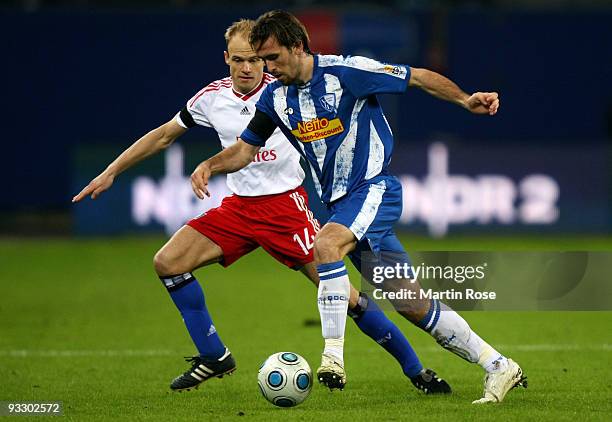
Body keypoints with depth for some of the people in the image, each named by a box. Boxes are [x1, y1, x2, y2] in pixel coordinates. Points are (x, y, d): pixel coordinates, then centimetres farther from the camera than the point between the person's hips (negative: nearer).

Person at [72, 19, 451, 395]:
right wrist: (110, 173, 14)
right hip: (239, 206, 5)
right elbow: (163, 136, 14)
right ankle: (213, 357, 5)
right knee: (168, 262, -8)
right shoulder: (213, 98, 1)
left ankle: (415, 368, -1)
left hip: (286, 203, -5)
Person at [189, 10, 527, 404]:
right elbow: (246, 149, 15)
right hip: (340, 202, 7)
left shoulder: (345, 72, -14)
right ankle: (499, 367, 14)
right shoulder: (276, 96, 5)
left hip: (375, 187, -7)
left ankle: (333, 355, -33)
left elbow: (420, 77, -9)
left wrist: (465, 100, -23)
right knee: (411, 303, 5)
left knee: (326, 243, -34)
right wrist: (209, 165, -4)